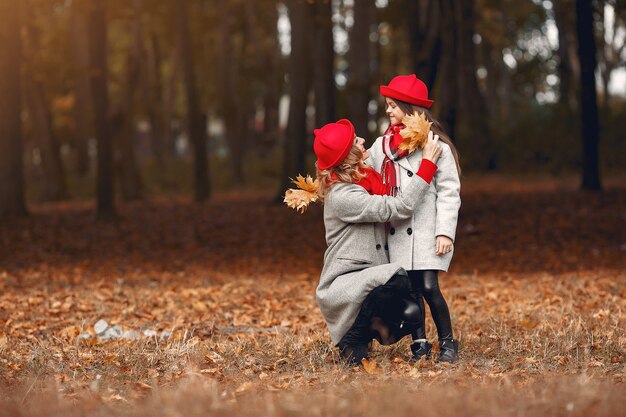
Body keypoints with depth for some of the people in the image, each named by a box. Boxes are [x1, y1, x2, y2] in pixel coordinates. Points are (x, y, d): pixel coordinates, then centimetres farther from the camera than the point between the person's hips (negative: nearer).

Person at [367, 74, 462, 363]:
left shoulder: (436, 146, -4)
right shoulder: (382, 145, 11)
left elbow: (449, 192, -6)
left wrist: (445, 232, -12)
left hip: (427, 231, -5)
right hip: (397, 232, 5)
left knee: (429, 288, -11)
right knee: (410, 290, 4)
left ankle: (448, 344, 3)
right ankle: (419, 345, 14)